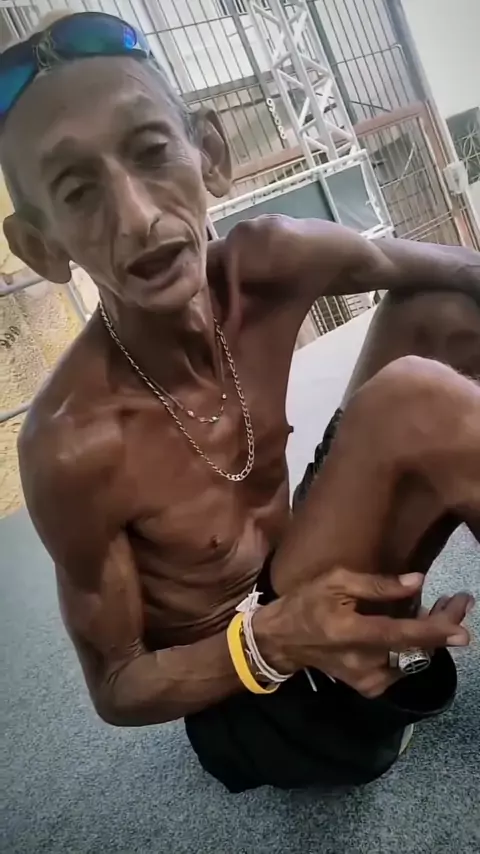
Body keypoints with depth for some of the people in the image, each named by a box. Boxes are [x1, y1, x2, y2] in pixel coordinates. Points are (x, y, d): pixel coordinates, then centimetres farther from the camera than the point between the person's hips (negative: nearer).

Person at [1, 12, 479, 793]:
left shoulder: (268, 264, -17)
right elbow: (116, 689, -14)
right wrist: (271, 640, -33)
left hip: (299, 581, 6)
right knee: (415, 405, -30)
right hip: (255, 700, -5)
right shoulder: (74, 448, -29)